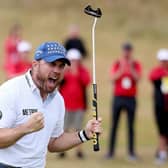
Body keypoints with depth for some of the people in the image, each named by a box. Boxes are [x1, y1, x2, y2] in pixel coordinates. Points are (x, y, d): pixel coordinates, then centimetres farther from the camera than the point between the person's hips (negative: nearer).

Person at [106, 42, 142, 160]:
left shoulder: (136, 65, 3)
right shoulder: (117, 64, 4)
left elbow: (138, 79, -10)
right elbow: (113, 78, -9)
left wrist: (131, 68, -21)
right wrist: (122, 69, -20)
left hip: (131, 98, -1)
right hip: (118, 97, 1)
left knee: (131, 126, 0)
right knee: (114, 125, 2)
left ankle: (131, 152, 3)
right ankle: (111, 151, 5)